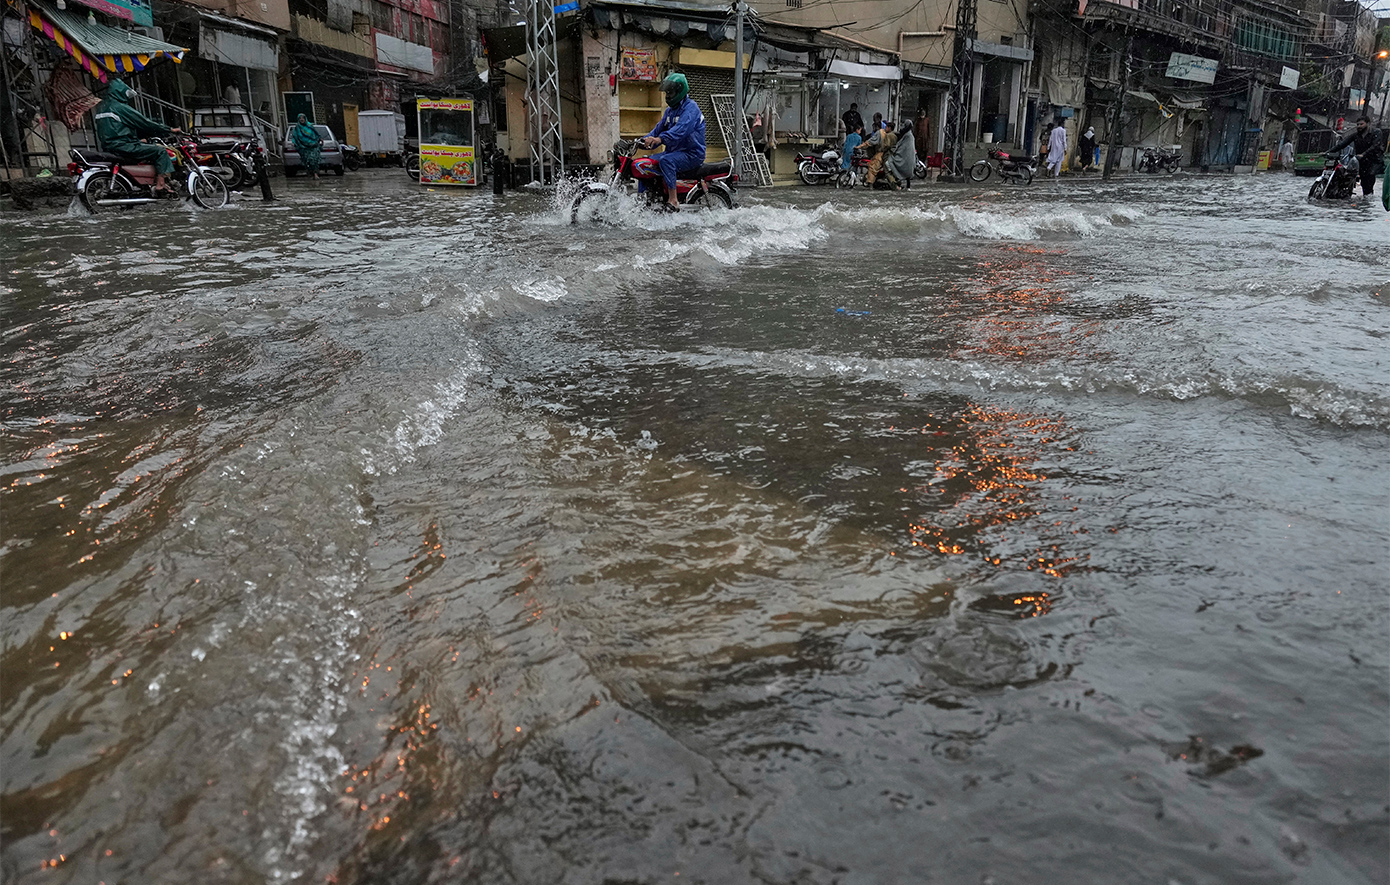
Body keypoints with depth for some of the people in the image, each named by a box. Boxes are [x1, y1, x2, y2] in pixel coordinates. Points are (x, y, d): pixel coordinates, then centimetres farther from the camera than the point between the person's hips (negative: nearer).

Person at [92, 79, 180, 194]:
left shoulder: (100, 107, 20)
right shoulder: (120, 107, -8)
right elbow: (144, 122, -6)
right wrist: (169, 130, 1)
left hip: (108, 147, 10)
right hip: (122, 147, -10)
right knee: (160, 152, -10)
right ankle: (161, 185, -22)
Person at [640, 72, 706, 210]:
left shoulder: (690, 108, -13)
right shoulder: (670, 110, 18)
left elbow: (681, 129, -31)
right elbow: (659, 129, 22)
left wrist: (660, 139, -46)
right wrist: (644, 140, 2)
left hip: (692, 154, -10)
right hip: (674, 151, 10)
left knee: (666, 160, -36)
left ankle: (673, 200, -39)